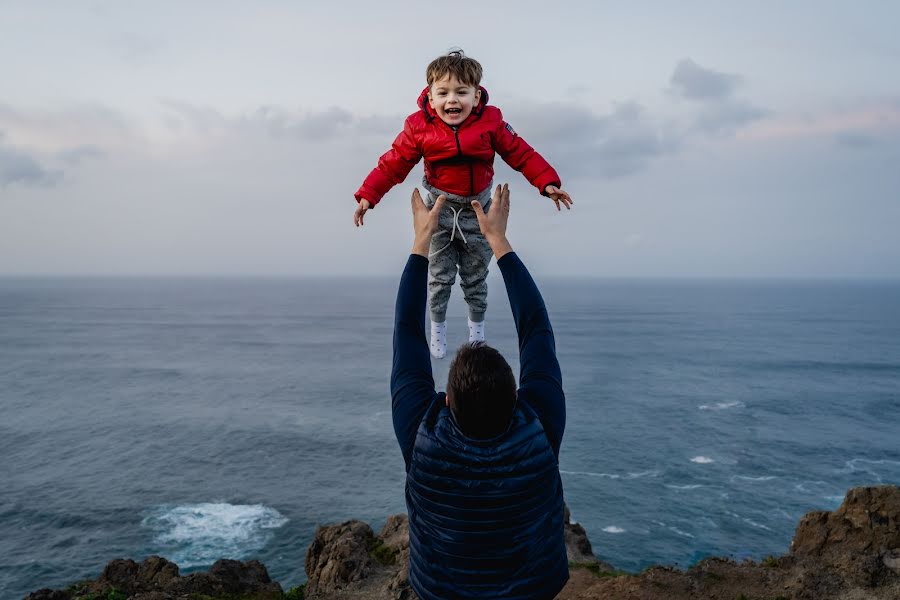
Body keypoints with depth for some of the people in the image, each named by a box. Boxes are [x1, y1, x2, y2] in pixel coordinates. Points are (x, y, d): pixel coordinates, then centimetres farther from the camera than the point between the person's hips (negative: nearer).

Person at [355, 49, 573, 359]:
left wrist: (547, 182, -16)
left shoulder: (490, 122, -13)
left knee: (475, 278, 13)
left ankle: (477, 326, 37)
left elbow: (522, 154, -7)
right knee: (440, 278, 8)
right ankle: (437, 327, 31)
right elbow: (393, 164, -8)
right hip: (440, 211, 0)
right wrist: (367, 196, -14)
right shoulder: (419, 127, -14)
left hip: (478, 211, 1)